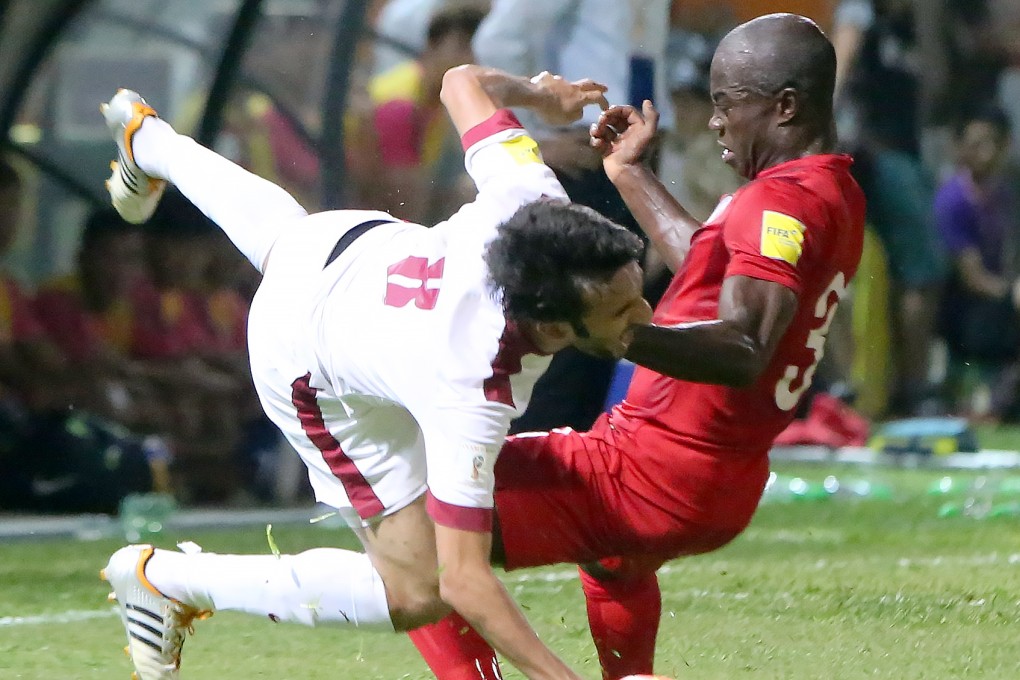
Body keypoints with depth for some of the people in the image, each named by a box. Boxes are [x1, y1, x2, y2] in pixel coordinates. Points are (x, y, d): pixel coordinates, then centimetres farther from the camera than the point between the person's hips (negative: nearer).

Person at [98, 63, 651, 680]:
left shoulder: (533, 199, -36)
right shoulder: (472, 391, -48)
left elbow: (463, 82, -16)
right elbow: (461, 578, -46)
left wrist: (538, 93, 5)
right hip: (307, 365, -6)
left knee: (282, 234, 41)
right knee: (416, 595, -10)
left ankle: (149, 141, 75)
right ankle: (162, 578, 5)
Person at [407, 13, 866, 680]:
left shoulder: (788, 200, -19)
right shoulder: (838, 196, 12)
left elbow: (741, 353, -34)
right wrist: (632, 174, 36)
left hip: (656, 484, -11)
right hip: (731, 492, 11)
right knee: (613, 553, 45)